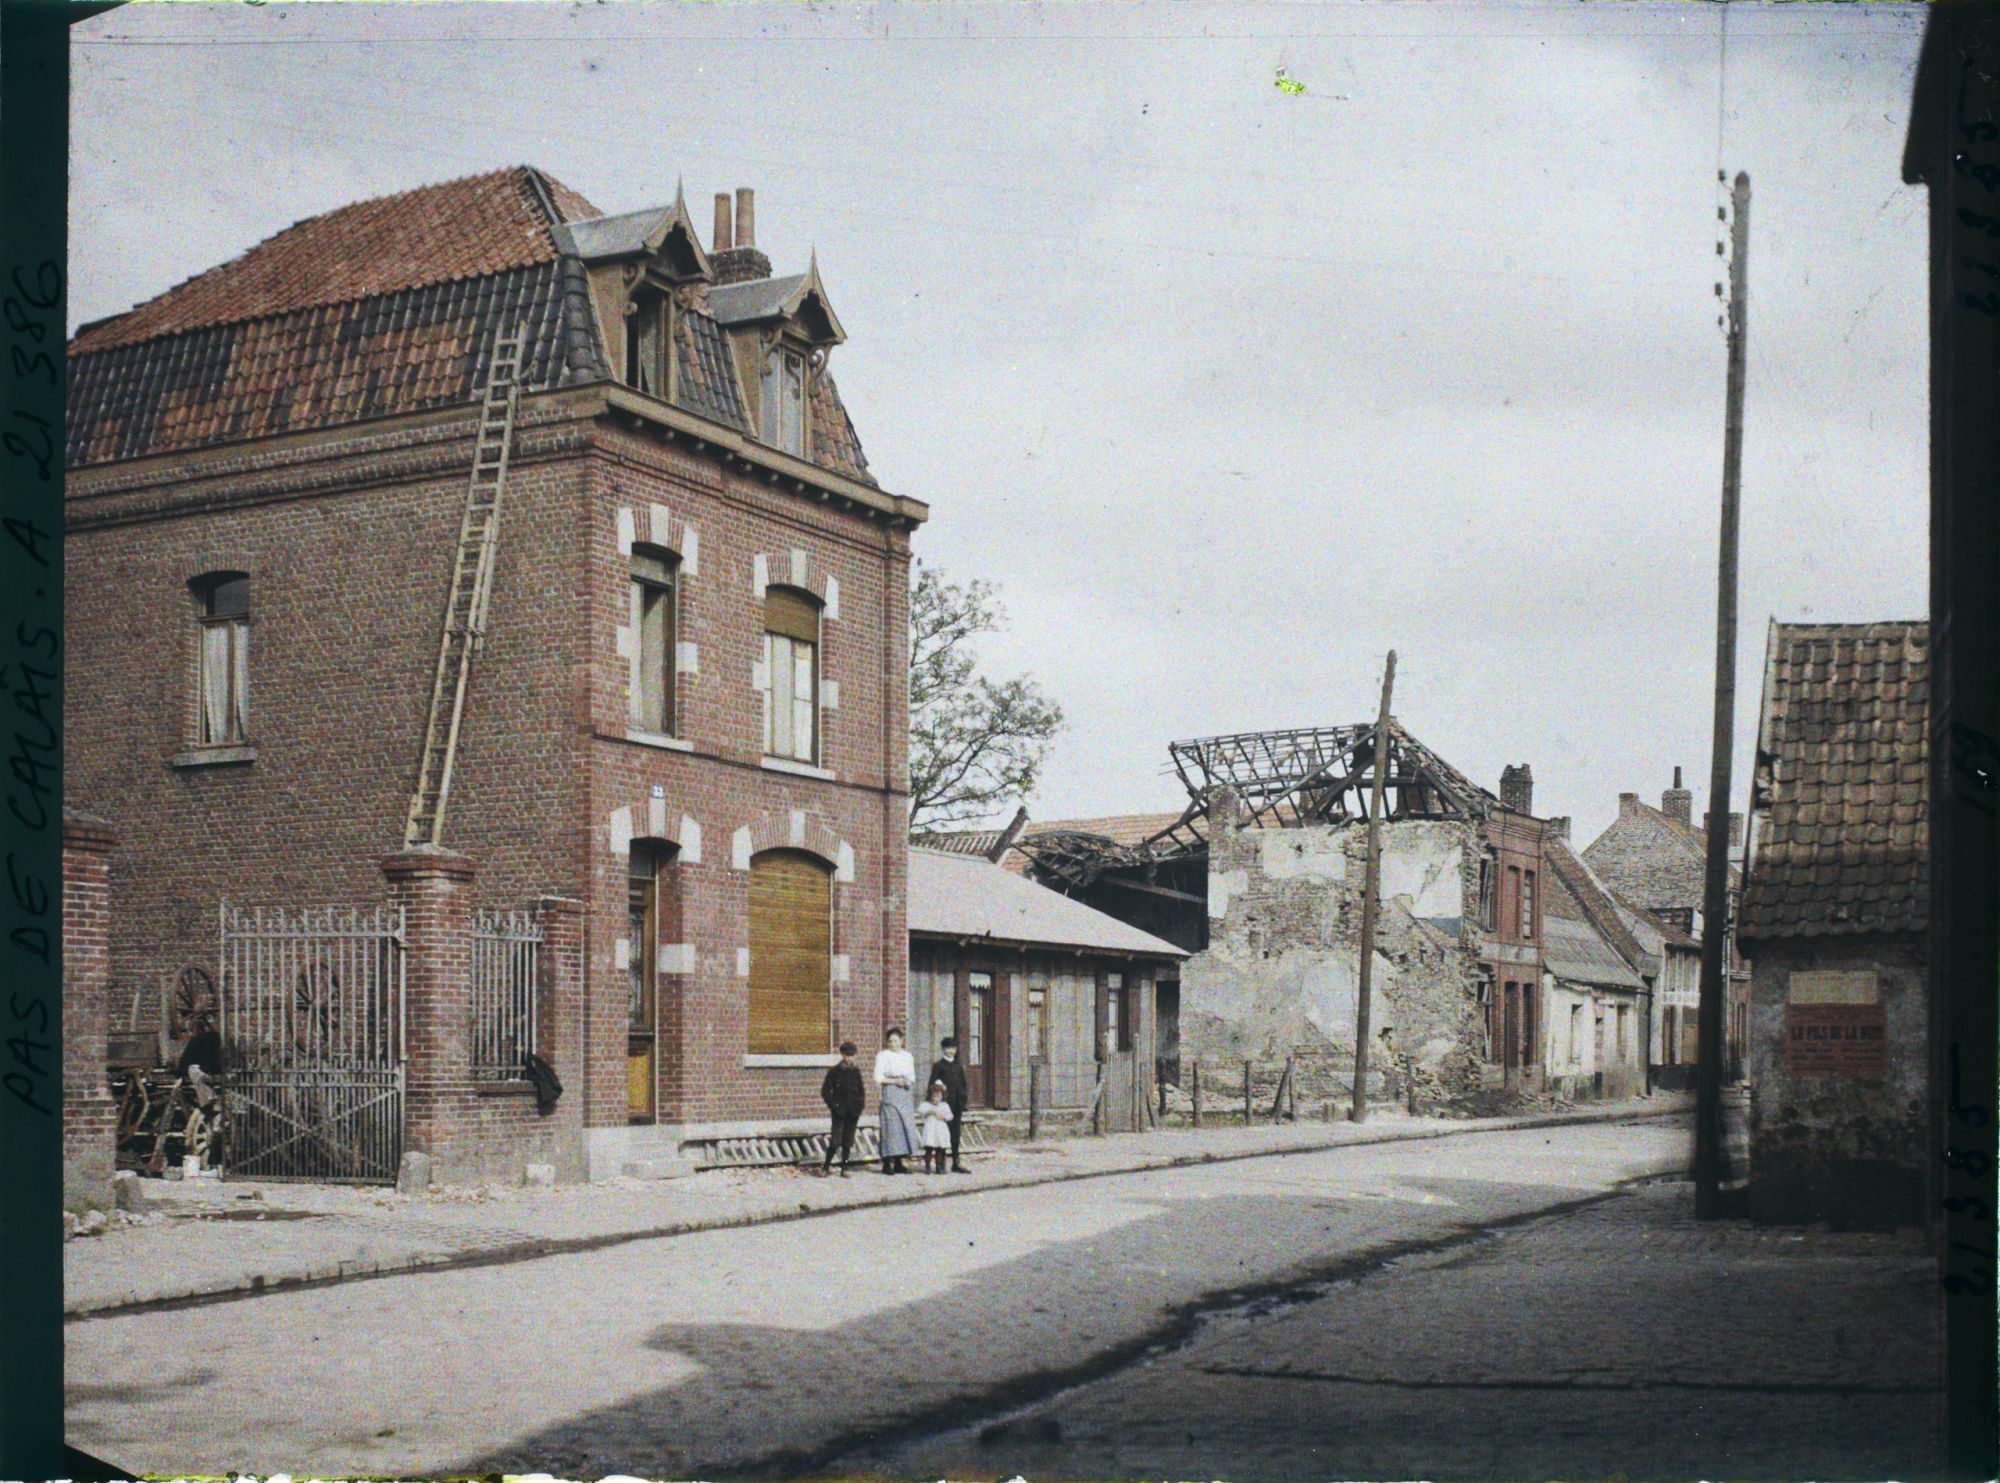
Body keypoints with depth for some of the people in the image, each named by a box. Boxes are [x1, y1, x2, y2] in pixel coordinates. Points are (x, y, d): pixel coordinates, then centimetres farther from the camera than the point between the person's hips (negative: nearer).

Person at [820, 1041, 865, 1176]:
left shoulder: (856, 1071, 9)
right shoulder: (834, 1071, -2)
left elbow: (861, 1091, 16)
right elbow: (825, 1091, 0)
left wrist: (860, 1107, 5)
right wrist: (832, 1105, -7)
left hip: (853, 1113, 4)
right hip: (839, 1111, -4)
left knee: (848, 1141, 5)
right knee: (836, 1140, -8)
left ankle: (844, 1169, 11)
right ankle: (826, 1166, 6)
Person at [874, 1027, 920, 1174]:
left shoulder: (908, 1056, 15)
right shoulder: (883, 1055, 1)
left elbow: (912, 1076, 17)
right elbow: (878, 1077, -5)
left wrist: (908, 1082, -4)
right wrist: (894, 1081, -14)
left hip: (905, 1094, 5)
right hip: (890, 1094, -5)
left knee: (906, 1126, 2)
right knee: (891, 1126, -10)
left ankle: (898, 1163, 9)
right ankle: (887, 1164, -7)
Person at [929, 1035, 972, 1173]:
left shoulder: (959, 1066, 14)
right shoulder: (938, 1065, 0)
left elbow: (963, 1084, 16)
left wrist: (964, 1102, 9)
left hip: (957, 1104, 5)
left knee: (956, 1135, 6)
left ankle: (956, 1163, 10)